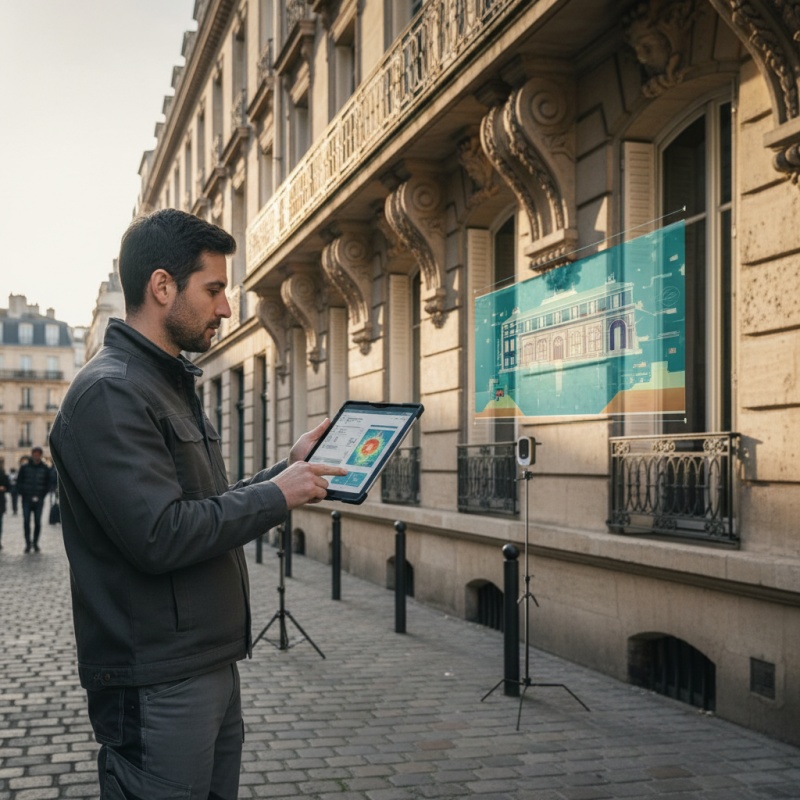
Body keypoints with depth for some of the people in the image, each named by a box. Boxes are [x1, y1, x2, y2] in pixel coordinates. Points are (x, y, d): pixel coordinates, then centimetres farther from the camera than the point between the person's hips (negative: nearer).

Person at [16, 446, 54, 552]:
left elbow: (49, 483, 7)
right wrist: (22, 494, -4)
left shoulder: (45, 468, 3)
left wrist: (42, 495, -2)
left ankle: (35, 543, 13)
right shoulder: (24, 467, 3)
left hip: (39, 500, 0)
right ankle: (28, 543, 2)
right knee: (26, 522, -4)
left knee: (37, 522, 4)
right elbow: (19, 482, 7)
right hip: (26, 500, 0)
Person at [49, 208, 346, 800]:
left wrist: (290, 467, 8)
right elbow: (161, 536, -25)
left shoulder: (172, 384, 16)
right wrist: (276, 496, -15)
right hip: (157, 684, -10)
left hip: (213, 664, 10)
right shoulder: (109, 394, -17)